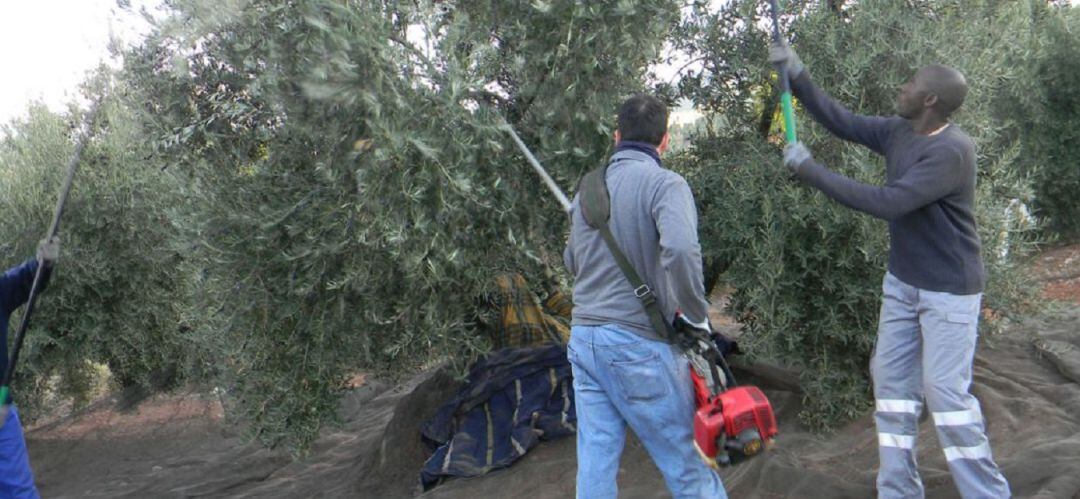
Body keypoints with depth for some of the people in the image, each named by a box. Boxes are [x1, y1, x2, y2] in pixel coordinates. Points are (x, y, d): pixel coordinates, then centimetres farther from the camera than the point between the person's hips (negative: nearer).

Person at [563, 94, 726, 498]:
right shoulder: (664, 183, -9)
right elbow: (680, 249, -26)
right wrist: (697, 314, -13)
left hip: (583, 338, 6)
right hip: (638, 343, -6)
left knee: (595, 463, 10)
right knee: (687, 465, 5)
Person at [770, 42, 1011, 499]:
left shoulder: (952, 151, -25)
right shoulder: (898, 132, 1)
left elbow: (888, 202, -31)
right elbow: (841, 121, 12)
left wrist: (811, 172, -26)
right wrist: (797, 78, 3)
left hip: (948, 291, -8)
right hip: (902, 282, 9)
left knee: (945, 390, -9)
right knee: (891, 380, 9)